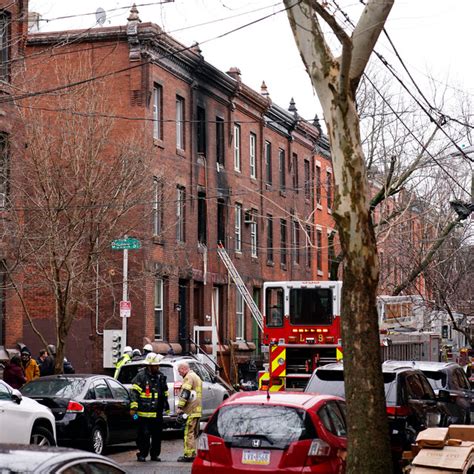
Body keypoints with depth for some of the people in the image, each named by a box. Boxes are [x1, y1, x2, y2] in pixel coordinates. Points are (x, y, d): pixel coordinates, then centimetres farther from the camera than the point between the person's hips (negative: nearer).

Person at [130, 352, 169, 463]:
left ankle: (155, 454, 19)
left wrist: (166, 406, 26)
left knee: (157, 434, 9)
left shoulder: (161, 377, 14)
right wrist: (133, 407, -14)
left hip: (157, 413, 6)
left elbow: (165, 393, 24)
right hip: (144, 412, -6)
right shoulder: (141, 376, -6)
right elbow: (134, 392, -8)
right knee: (144, 434, -5)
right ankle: (142, 454, 4)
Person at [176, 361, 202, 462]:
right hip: (197, 410, 10)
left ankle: (188, 455, -9)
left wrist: (180, 407, -19)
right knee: (193, 434, 13)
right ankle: (193, 454, 16)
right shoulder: (196, 377, 23)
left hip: (190, 411, -10)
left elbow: (185, 394, -19)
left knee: (189, 433, -8)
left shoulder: (189, 377, -10)